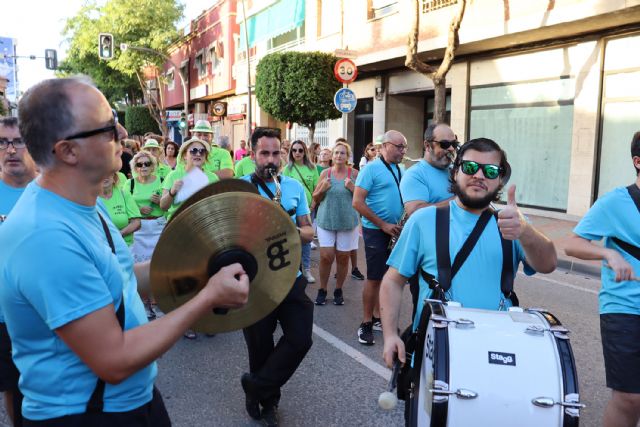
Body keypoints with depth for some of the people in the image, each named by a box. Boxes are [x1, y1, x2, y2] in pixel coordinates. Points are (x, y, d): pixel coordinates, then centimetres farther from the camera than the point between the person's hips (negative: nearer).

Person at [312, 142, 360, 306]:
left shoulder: (354, 173, 1)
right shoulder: (325, 173, 4)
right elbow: (315, 199, 9)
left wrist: (353, 188, -14)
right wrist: (323, 189, -11)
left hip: (347, 222, 0)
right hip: (326, 220, 0)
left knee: (343, 257, 5)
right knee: (326, 256, -4)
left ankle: (338, 290, 22)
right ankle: (322, 290, 13)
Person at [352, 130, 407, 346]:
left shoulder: (401, 170, 10)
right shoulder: (371, 169, -10)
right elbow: (357, 202, -15)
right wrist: (384, 225, -15)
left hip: (396, 230, 6)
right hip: (376, 231, -6)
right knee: (375, 278, -3)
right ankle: (366, 323, 7)